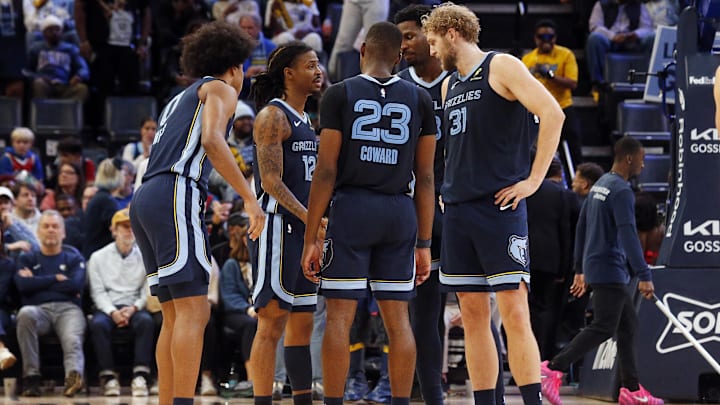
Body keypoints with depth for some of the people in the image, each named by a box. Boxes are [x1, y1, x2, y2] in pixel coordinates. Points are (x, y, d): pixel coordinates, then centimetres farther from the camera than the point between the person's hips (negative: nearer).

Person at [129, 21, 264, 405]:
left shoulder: (179, 100, 32)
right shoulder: (221, 89, 6)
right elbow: (212, 141, -13)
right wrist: (250, 198, -16)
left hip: (144, 200, 9)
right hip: (175, 197, -9)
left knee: (176, 316, 8)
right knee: (194, 311, -14)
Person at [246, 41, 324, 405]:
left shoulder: (305, 120, 19)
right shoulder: (273, 115, -9)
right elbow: (271, 180, -18)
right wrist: (308, 216, -26)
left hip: (304, 231, 9)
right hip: (278, 226, -9)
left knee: (302, 322, 10)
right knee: (273, 322, -12)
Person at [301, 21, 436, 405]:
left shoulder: (340, 94, -2)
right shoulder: (420, 99, 7)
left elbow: (326, 170, -5)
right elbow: (425, 176, 6)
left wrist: (310, 238, -2)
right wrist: (424, 242, 11)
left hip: (352, 208, -3)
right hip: (401, 213, 3)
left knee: (339, 317, -1)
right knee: (398, 319, 6)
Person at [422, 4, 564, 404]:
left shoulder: (502, 67, -4)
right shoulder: (449, 85, 20)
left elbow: (553, 114, -14)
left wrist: (533, 180, -15)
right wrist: (449, 188, 16)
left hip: (500, 206, -8)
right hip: (459, 208, 8)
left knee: (514, 312, -12)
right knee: (473, 315, 6)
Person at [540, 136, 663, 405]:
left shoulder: (600, 185, 15)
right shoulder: (622, 191, -14)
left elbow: (581, 226, 20)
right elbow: (628, 235, -23)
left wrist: (580, 270, 24)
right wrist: (644, 276, -25)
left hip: (594, 267, 10)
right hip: (609, 270, -10)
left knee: (628, 325, 11)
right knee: (603, 328, -11)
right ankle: (553, 369, -17)